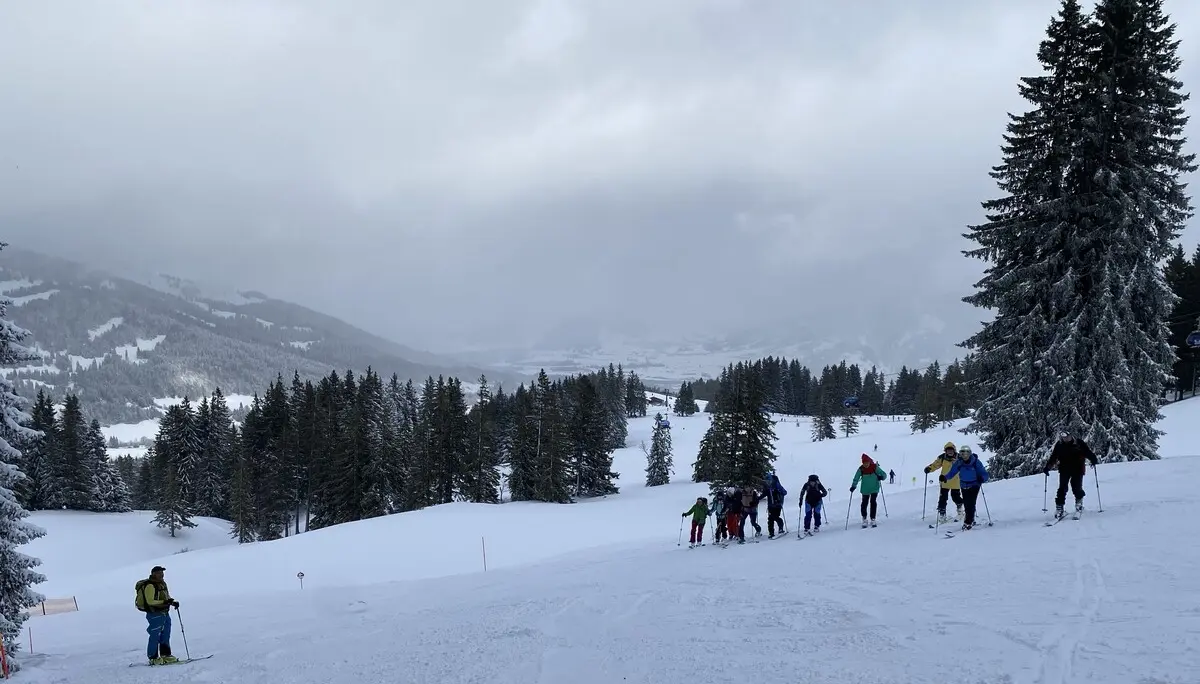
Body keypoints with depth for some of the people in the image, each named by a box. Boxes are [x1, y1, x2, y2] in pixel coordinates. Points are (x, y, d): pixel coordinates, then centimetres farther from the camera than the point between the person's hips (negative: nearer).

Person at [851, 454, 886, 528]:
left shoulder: (875, 467, -9)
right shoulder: (861, 469, -6)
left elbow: (884, 474, -5)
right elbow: (856, 479, -1)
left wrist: (881, 477, -27)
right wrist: (853, 486, -14)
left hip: (874, 489, -1)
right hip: (865, 490, 1)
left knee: (873, 502, -13)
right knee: (864, 503, -3)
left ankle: (873, 519, -3)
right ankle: (864, 519, 16)